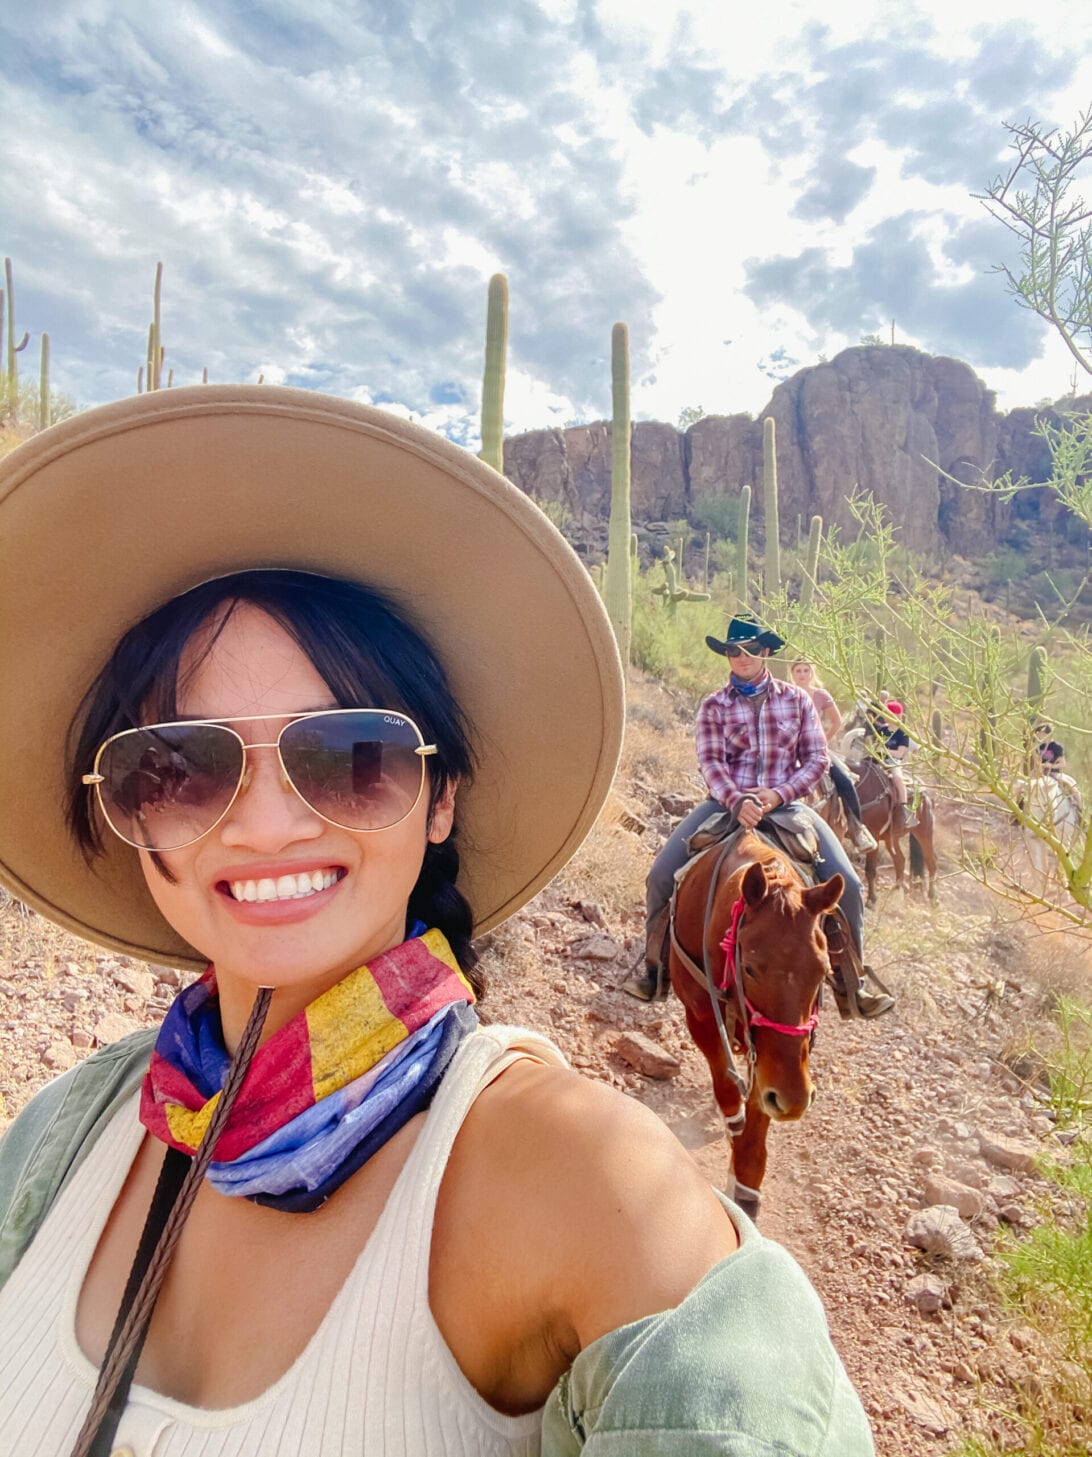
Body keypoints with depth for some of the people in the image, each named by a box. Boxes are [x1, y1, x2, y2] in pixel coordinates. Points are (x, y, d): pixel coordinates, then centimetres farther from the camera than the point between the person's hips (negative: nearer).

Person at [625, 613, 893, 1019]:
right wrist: (736, 801, -24)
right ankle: (656, 970, 5)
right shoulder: (714, 705, 6)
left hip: (786, 803, 0)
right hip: (728, 803, 0)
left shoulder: (796, 699, 8)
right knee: (661, 876, -14)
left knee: (846, 884, -14)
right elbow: (710, 762, -5)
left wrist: (780, 794, -14)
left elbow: (817, 757, 3)